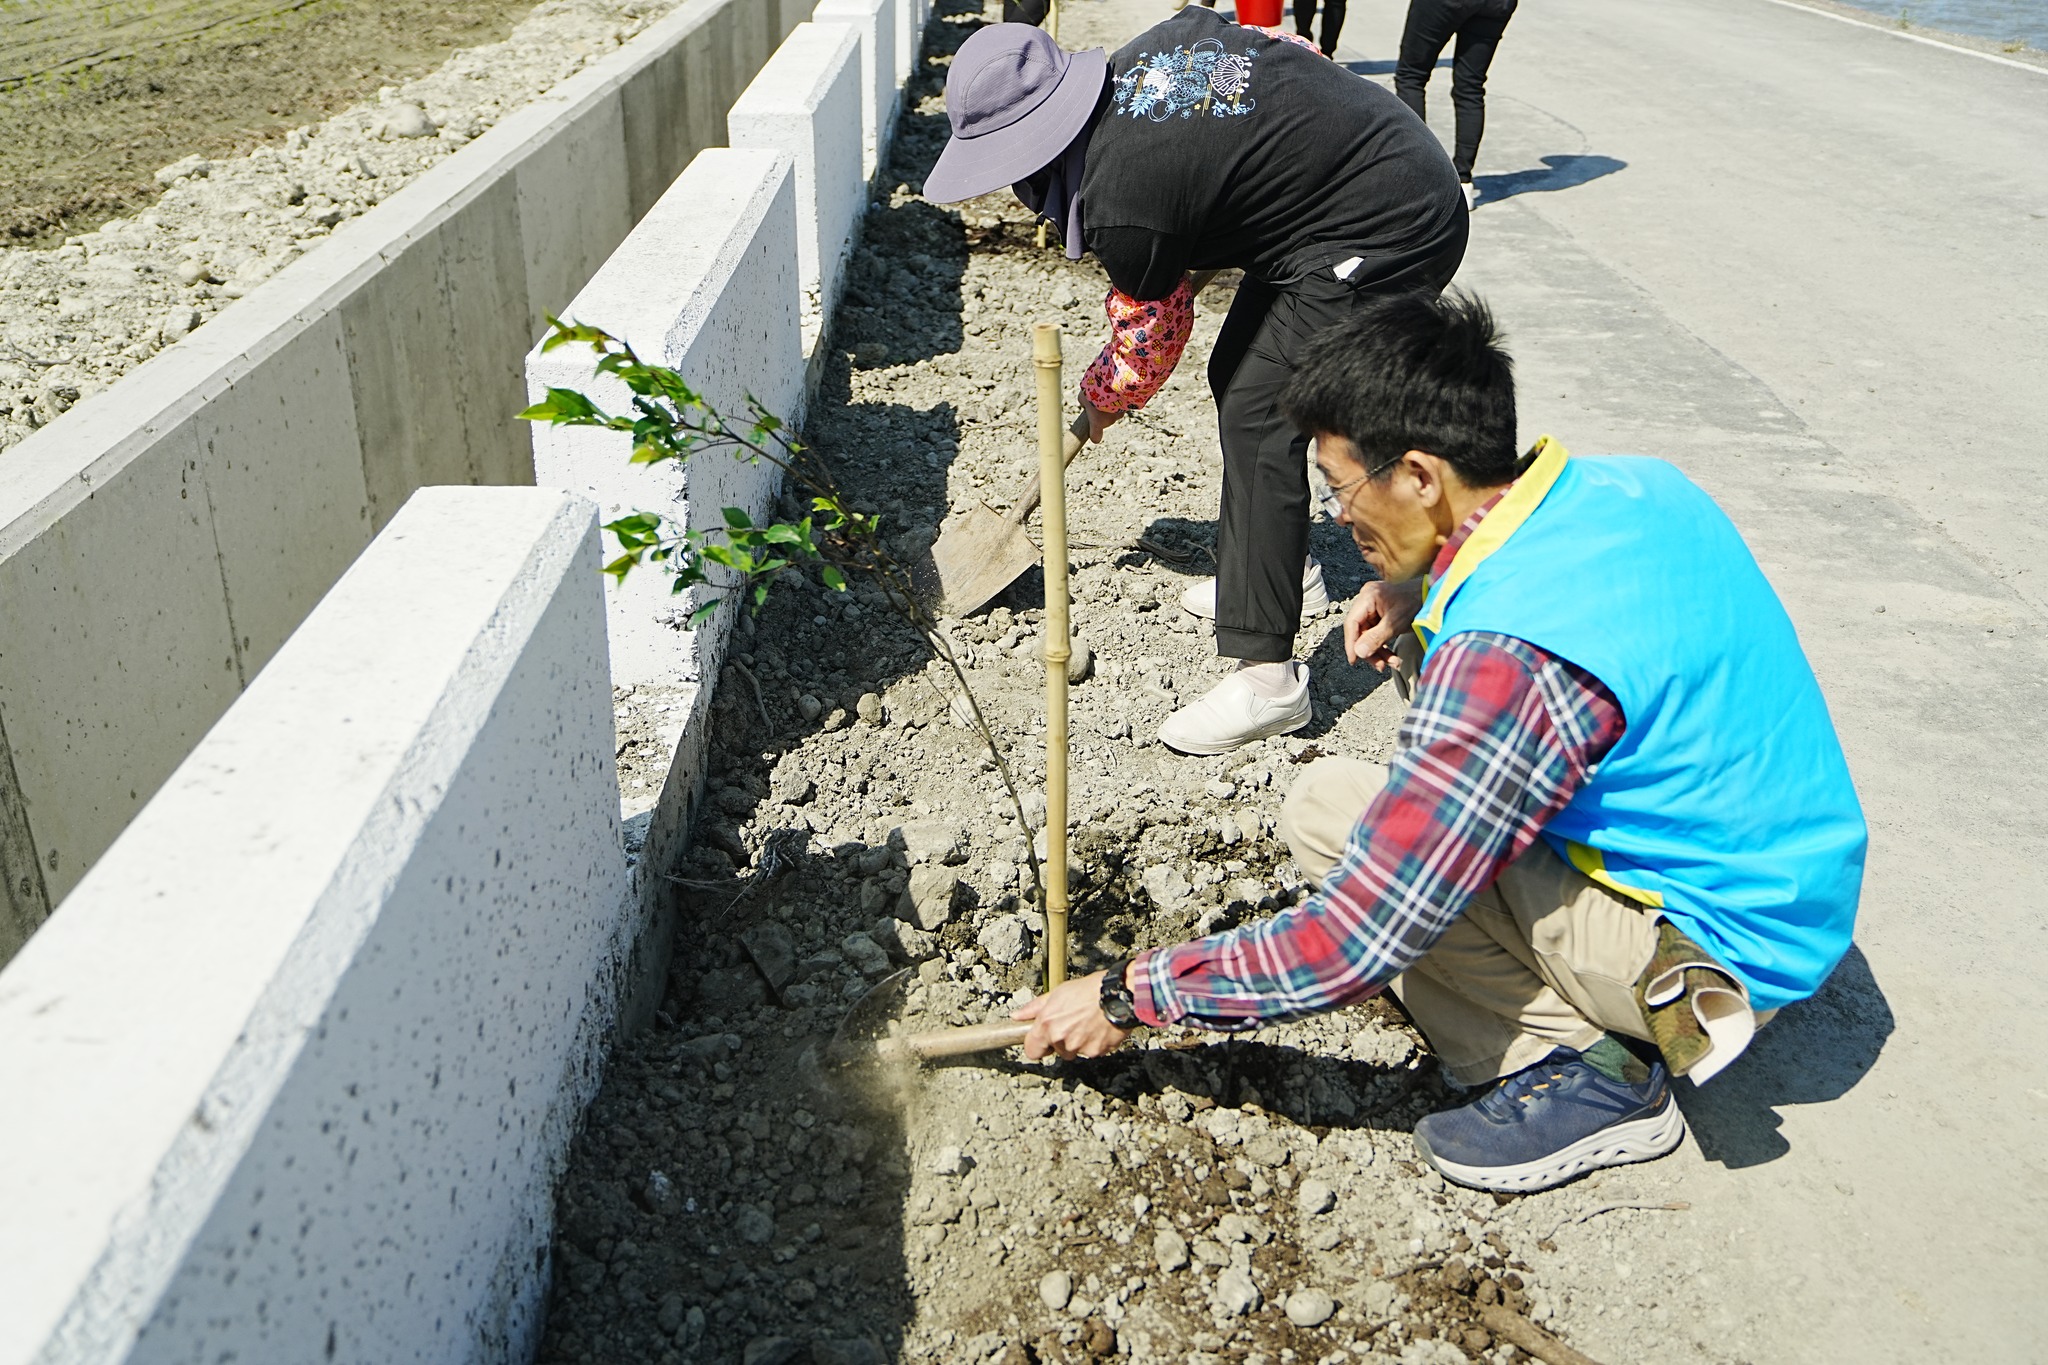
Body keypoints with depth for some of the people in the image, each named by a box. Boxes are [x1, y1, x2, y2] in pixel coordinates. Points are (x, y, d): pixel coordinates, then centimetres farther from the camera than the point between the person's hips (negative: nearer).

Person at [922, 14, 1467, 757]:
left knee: (1256, 413, -14)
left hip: (1384, 239, -11)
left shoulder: (1120, 199, -22)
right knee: (1240, 377, 18)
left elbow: (1151, 332, -5)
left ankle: (1267, 678, -13)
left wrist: (1101, 400, 15)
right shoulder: (1157, 42, 1)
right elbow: (1299, 50, 13)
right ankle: (1280, 569, 35)